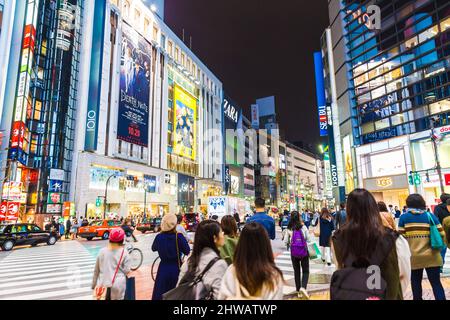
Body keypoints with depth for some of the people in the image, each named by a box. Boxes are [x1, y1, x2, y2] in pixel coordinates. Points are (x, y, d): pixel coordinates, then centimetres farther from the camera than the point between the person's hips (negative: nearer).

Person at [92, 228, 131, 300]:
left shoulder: (102, 251, -1)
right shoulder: (124, 253, -11)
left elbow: (96, 270, 6)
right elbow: (127, 270, -11)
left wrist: (94, 285, 15)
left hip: (103, 285, 3)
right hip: (117, 286, -3)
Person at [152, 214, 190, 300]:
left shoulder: (159, 237, -10)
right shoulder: (179, 236, -18)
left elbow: (153, 248, 9)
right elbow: (187, 251, -9)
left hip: (163, 268, 2)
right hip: (176, 268, -1)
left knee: (159, 294, 16)